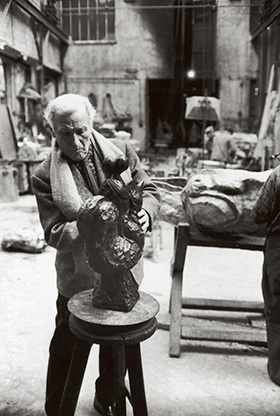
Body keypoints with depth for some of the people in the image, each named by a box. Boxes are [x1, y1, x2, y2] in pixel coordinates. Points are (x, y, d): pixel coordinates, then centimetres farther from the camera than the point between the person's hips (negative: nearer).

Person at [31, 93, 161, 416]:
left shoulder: (121, 151, -5)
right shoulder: (45, 177, -14)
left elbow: (149, 190, 1)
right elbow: (54, 232, -16)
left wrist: (144, 211, -22)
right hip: (79, 279, -3)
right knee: (67, 347, 14)